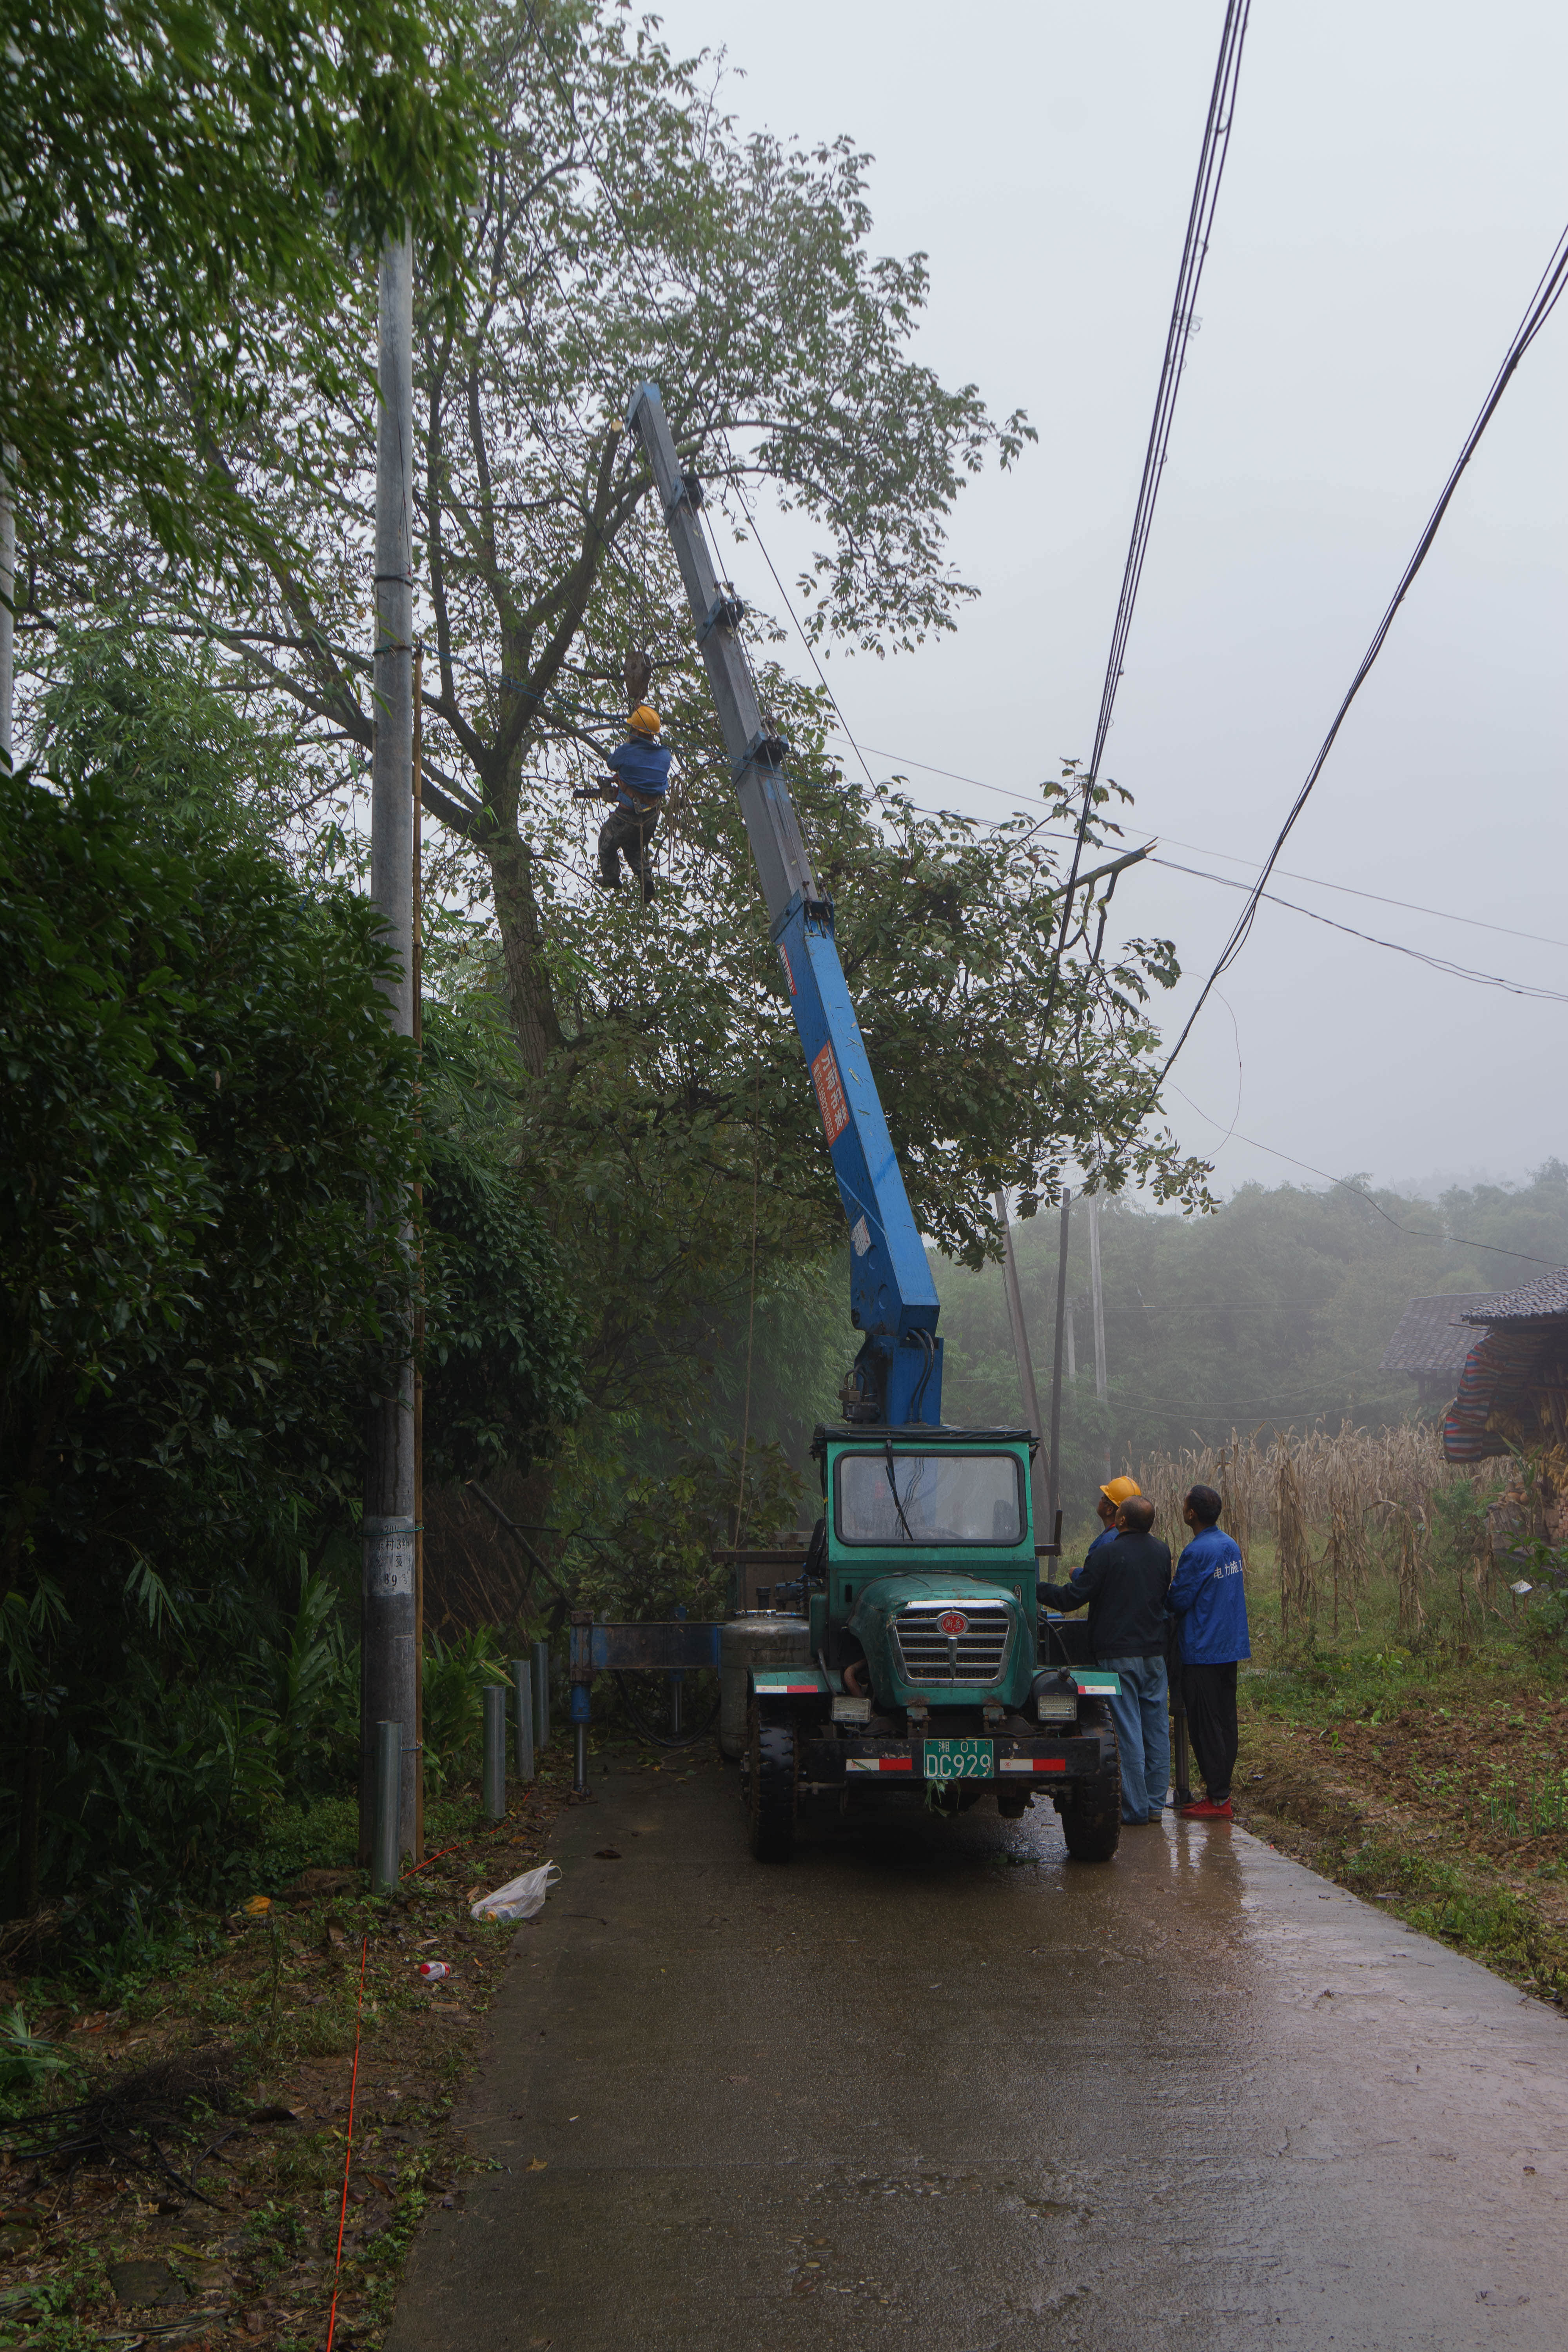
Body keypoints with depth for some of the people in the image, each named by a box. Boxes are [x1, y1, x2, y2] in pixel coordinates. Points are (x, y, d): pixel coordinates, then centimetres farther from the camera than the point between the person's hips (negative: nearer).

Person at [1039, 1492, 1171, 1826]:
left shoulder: (1107, 1552, -15)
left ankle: (1135, 1808, 2)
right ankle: (1155, 1804, 14)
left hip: (1118, 1653, -6)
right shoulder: (1161, 1552, 6)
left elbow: (1072, 1598, -13)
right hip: (1155, 1652, 6)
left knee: (1128, 1731, -1)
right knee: (1157, 1727, 9)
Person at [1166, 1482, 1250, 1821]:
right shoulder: (1231, 1545, 9)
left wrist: (1164, 1593, 7)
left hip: (1203, 1651, -9)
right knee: (1225, 1720, 13)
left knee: (1206, 1725, -3)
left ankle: (1218, 1800, -1)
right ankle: (1222, 1789, 19)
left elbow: (1178, 1601, -15)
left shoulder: (1197, 1552, -19)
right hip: (1231, 1645, 9)